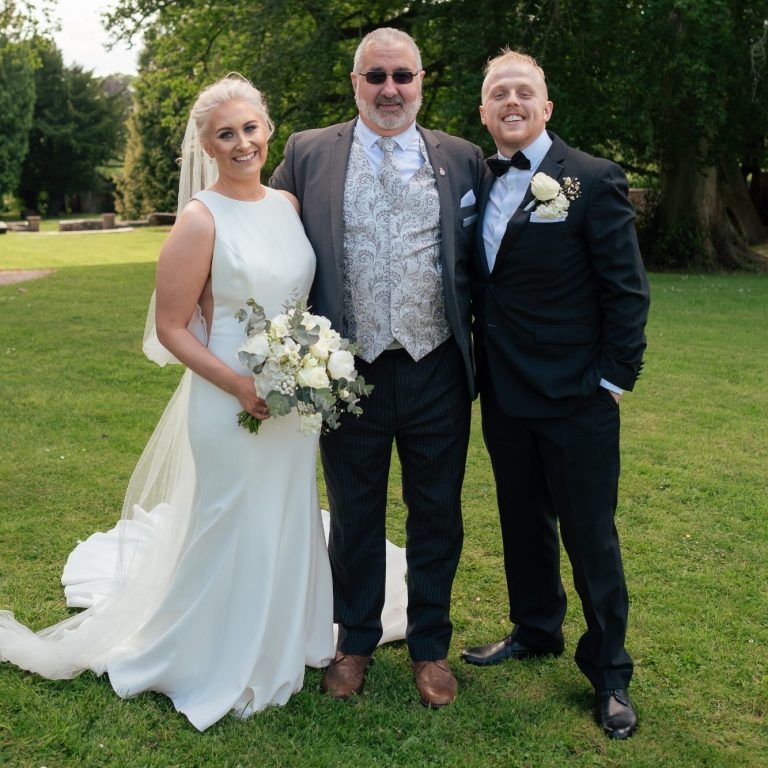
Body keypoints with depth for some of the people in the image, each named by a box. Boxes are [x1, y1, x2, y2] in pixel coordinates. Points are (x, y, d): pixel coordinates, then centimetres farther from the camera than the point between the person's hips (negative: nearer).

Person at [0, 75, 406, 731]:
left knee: (289, 525, 19)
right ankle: (224, 666, 30)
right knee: (235, 534, 7)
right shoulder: (201, 221, -14)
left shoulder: (289, 204, 4)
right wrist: (240, 386, -22)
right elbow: (171, 328, -12)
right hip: (231, 402, -6)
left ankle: (280, 647, 42)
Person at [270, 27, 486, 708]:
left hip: (437, 372, 1)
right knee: (354, 517, 14)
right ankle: (355, 644, 35)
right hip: (349, 372, 0)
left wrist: (482, 357, 0)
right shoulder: (308, 154, 2)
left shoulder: (463, 159, 4)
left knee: (437, 516, 12)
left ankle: (431, 647, 32)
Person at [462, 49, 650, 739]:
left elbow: (627, 290, -9)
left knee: (590, 534, 5)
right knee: (522, 520, 19)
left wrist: (616, 379, -12)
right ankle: (535, 631, 39)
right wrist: (478, 365, 7)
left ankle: (609, 670, 23)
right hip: (502, 392, 6)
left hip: (577, 396, -5)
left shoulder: (594, 180, -9)